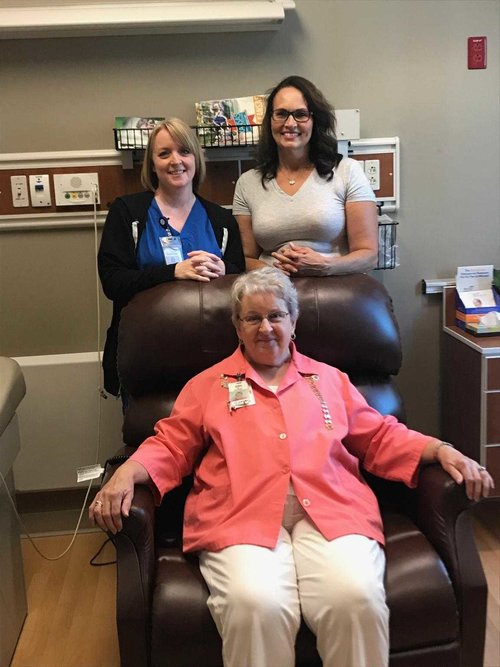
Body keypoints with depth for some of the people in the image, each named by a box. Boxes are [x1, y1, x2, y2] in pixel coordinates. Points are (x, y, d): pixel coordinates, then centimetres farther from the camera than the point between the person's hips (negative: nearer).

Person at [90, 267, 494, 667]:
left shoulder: (330, 379, 24)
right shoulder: (208, 385, 20)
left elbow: (381, 439, 23)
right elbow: (170, 446, 16)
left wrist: (444, 451, 7)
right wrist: (127, 473, -4)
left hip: (331, 510, 2)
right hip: (243, 516, -1)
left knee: (357, 597, -29)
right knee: (256, 604, -31)